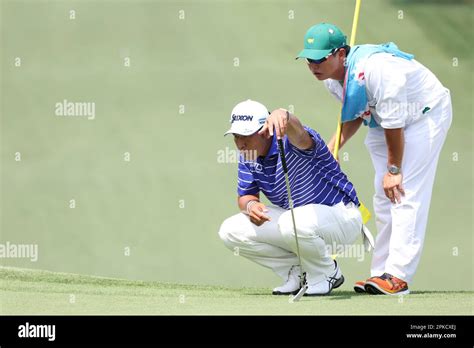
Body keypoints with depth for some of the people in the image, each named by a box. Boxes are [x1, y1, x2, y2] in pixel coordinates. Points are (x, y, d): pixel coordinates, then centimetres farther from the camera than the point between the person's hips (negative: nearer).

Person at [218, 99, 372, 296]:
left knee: (294, 223, -41)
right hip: (292, 216, 8)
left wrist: (283, 116, -76)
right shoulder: (248, 156, -3)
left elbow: (299, 136, -52)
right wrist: (250, 204, -22)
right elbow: (245, 196, 5)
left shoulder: (289, 141, -26)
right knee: (230, 231, -7)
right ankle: (296, 272, 5)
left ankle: (326, 274, -9)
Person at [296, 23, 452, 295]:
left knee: (406, 194, -18)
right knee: (384, 199, 7)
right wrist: (332, 147, -4)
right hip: (384, 122, 9)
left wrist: (394, 169, -21)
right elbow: (354, 115, 10)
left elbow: (394, 122, -29)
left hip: (426, 115, -9)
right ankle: (381, 273, 12)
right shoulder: (332, 78, -8)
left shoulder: (374, 68, -35)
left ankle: (397, 277, -23)